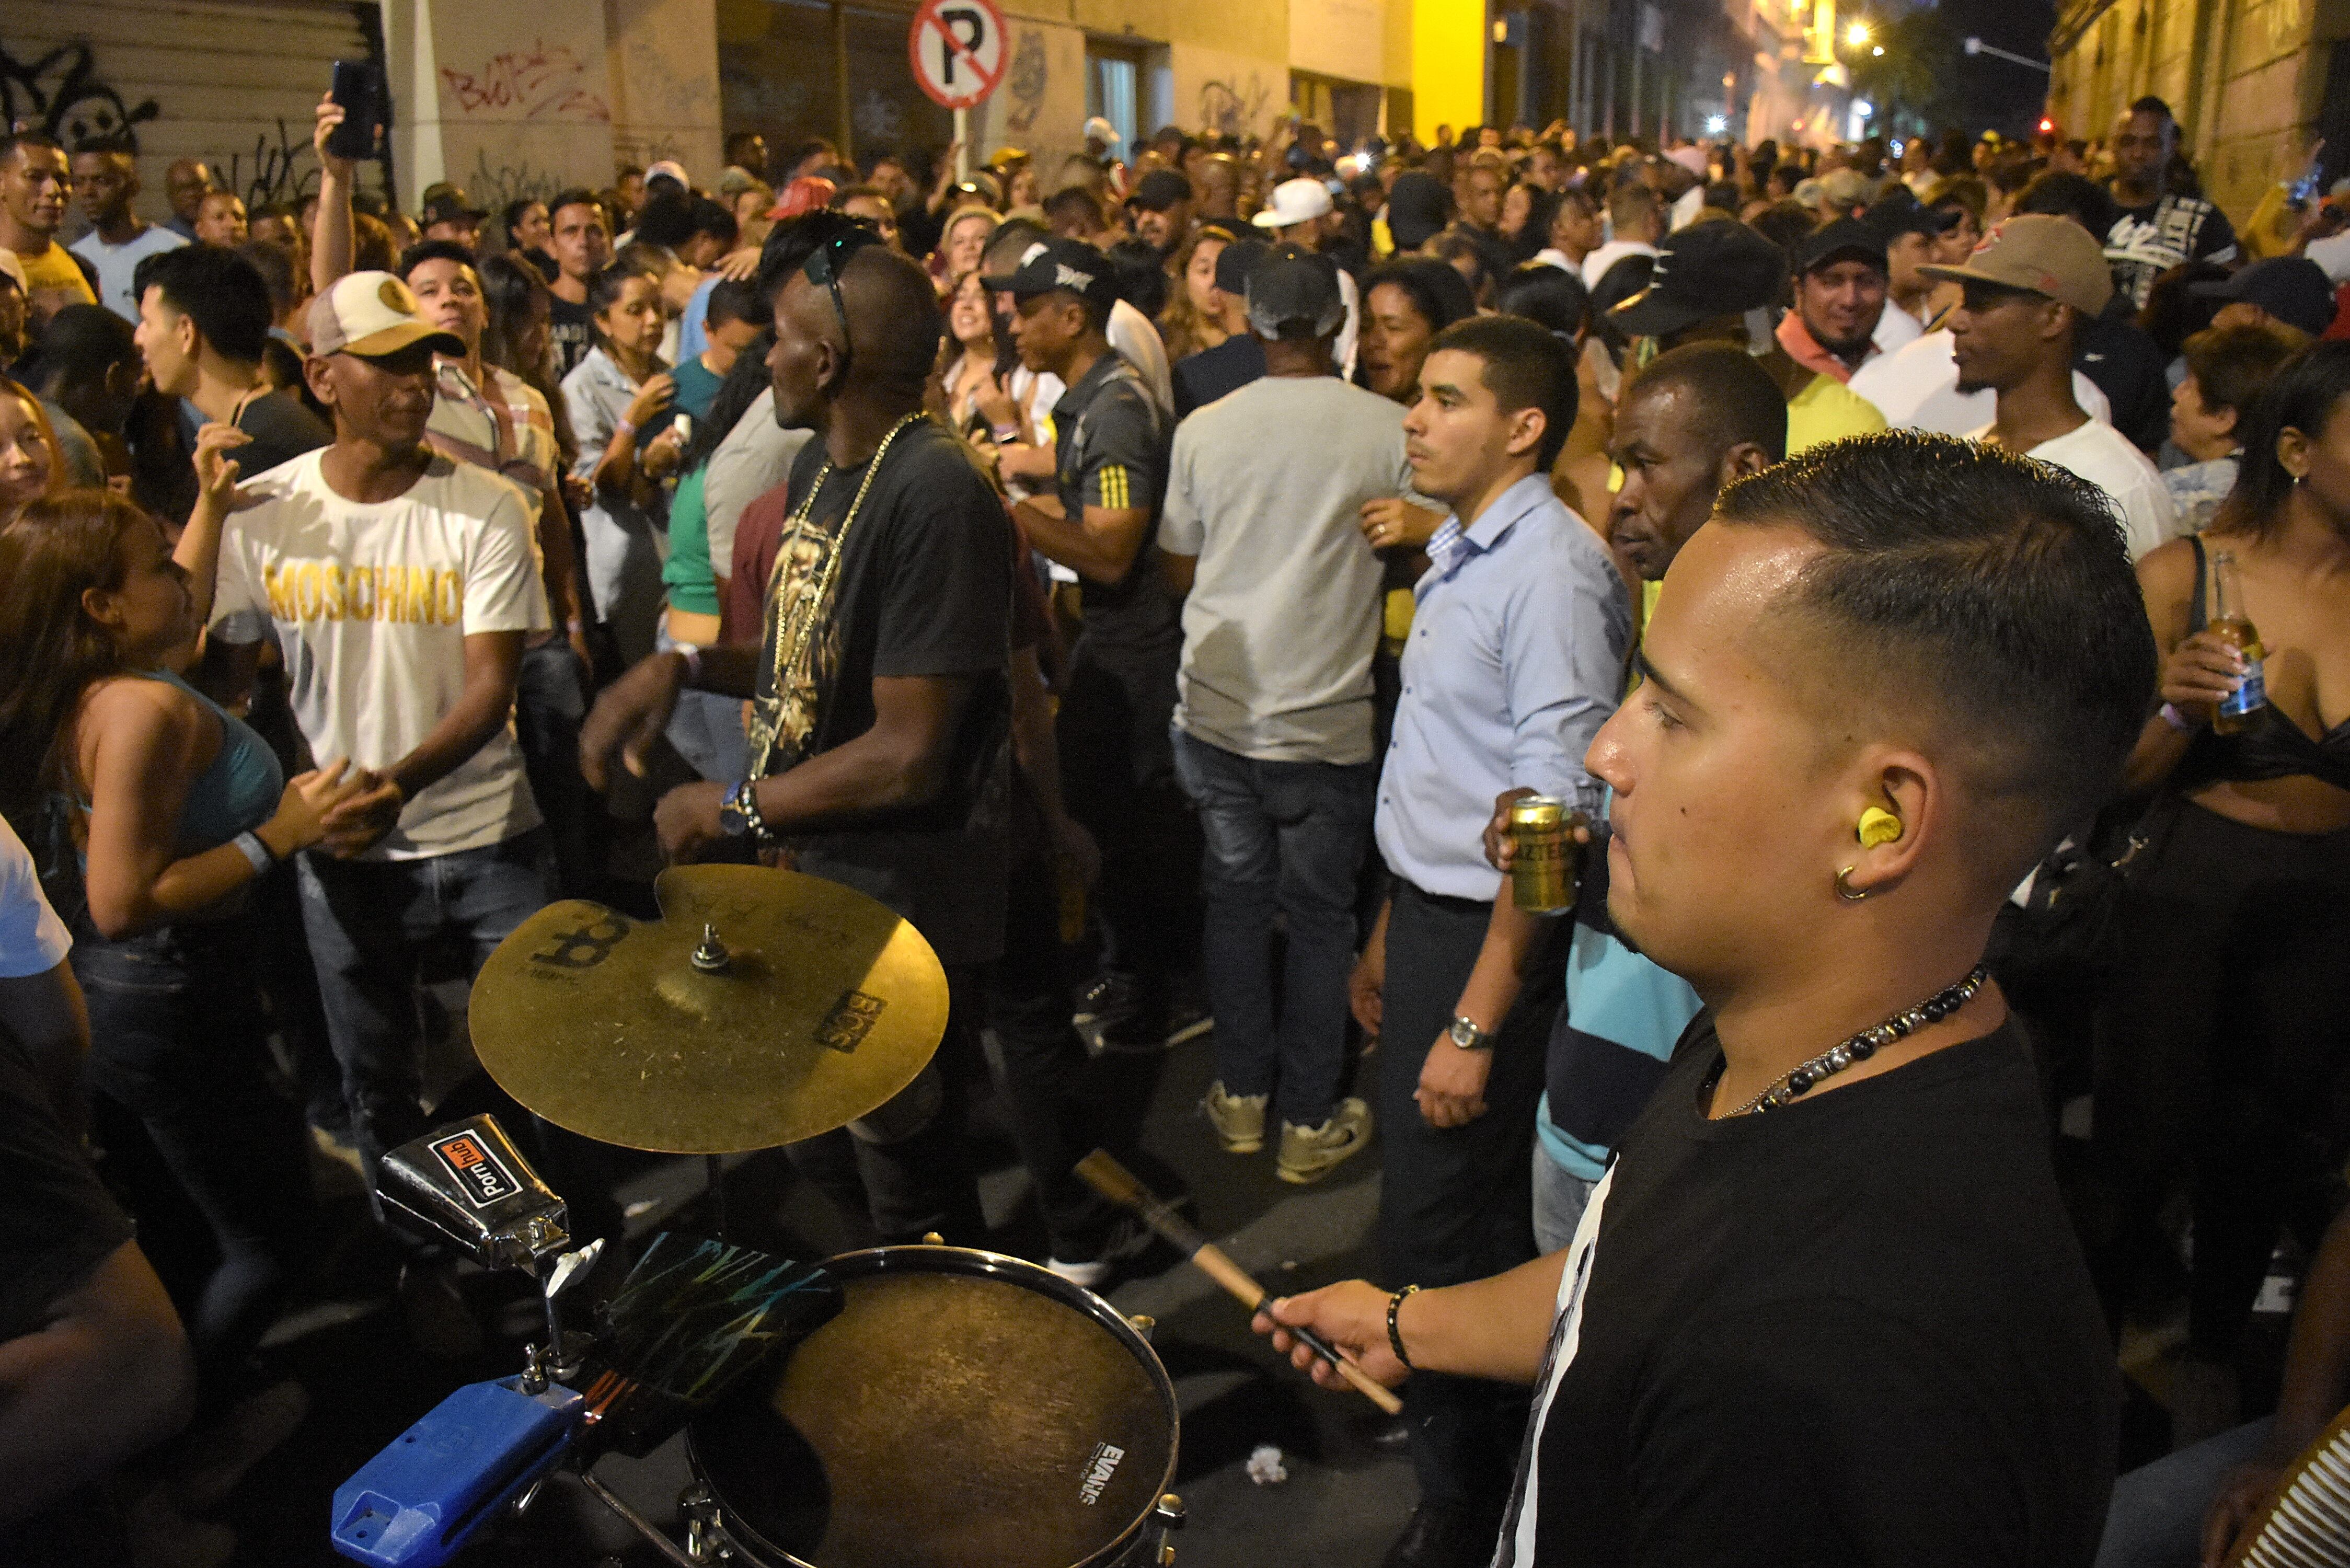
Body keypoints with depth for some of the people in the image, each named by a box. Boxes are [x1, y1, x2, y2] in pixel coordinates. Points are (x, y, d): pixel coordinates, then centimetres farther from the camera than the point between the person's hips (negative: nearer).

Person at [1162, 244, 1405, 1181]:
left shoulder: (1203, 428, -2)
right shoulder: (1391, 429, -10)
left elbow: (1180, 571, 7)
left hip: (1216, 707, 3)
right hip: (1327, 714, -2)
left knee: (1236, 900, 16)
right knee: (1319, 914, 10)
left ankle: (1242, 1099, 27)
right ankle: (1309, 1122, 19)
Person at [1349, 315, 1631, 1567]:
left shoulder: (1551, 571, -20)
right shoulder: (1458, 551, 11)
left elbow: (1553, 820, -24)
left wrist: (1476, 1024, -23)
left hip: (1494, 939, -9)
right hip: (1429, 909, 9)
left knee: (1442, 1240, 0)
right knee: (1417, 1180, 21)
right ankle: (1430, 1418, 42)